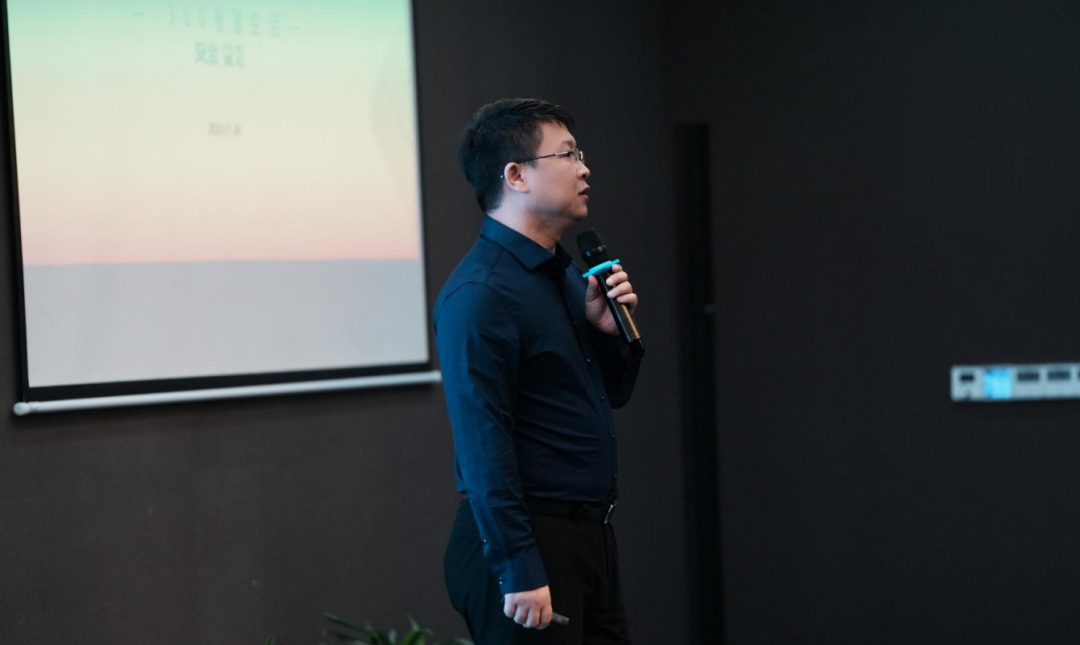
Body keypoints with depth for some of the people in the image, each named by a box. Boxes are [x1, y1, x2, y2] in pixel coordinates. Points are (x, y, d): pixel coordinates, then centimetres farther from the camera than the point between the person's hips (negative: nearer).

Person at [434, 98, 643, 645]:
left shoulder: (566, 273, 13)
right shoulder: (479, 293, -16)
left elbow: (614, 394, 22)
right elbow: (483, 445, -20)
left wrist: (610, 331, 2)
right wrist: (519, 572, -22)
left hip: (591, 537, 9)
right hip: (530, 540, -9)